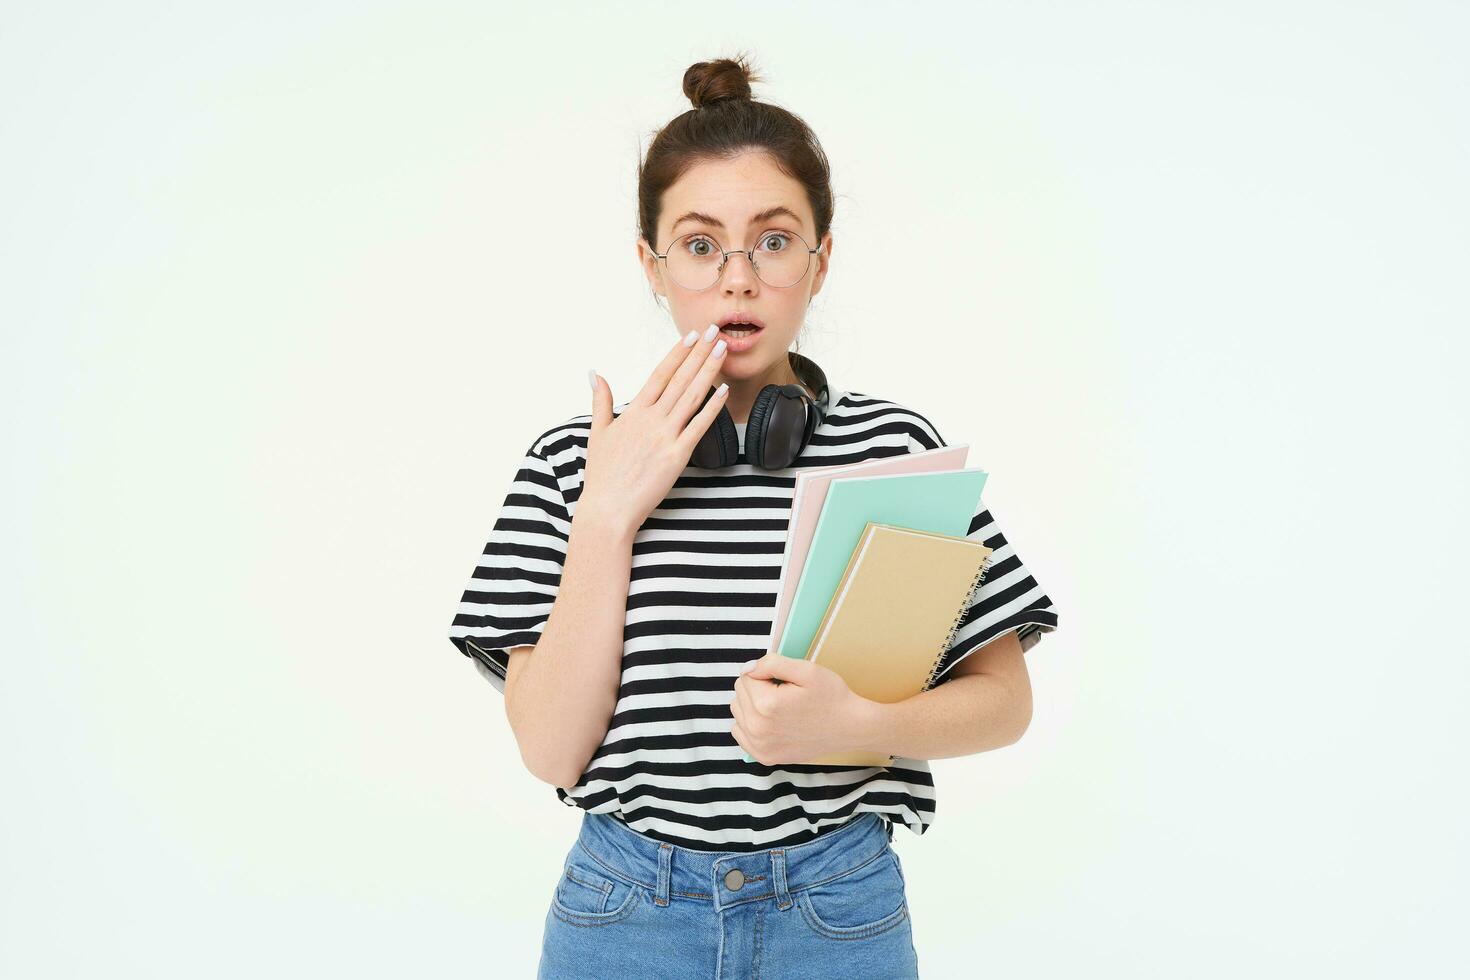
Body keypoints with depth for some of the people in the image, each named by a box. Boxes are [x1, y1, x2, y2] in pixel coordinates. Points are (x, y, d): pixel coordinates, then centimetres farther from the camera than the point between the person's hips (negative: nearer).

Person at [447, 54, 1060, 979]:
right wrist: (609, 516, -16)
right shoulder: (575, 460, -4)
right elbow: (552, 749, -9)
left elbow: (1005, 699, -2)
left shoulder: (894, 444, -5)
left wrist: (853, 721, -20)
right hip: (629, 905, 0)